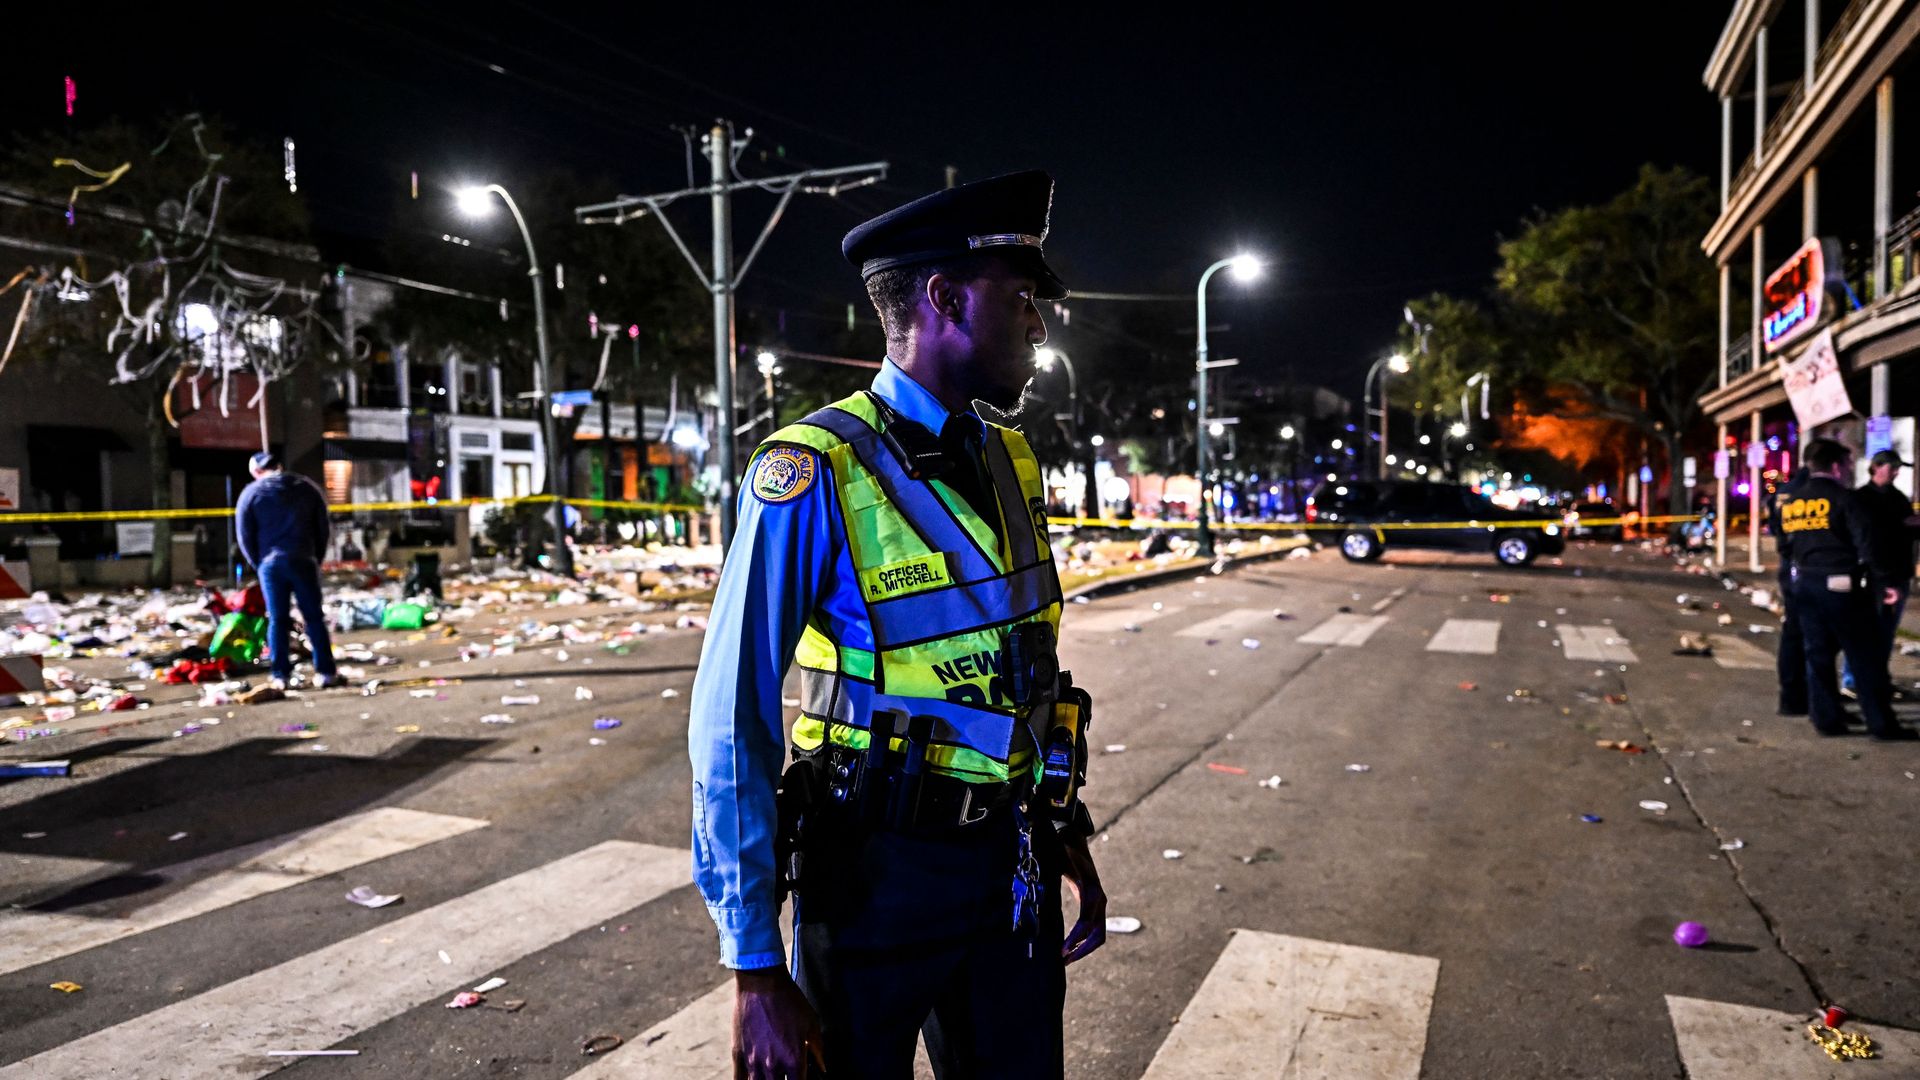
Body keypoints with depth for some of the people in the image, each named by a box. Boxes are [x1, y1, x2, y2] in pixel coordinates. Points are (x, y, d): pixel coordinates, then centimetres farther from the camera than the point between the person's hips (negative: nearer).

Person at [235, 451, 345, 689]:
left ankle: (281, 675, 4)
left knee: (277, 620, 4)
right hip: (303, 561, 0)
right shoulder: (307, 488, 7)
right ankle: (326, 672, 1)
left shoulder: (251, 493, 2)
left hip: (270, 563, 0)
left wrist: (259, 564, 14)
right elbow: (323, 528, 8)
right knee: (314, 618, 3)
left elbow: (245, 537, 3)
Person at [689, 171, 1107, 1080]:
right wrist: (756, 973, -14)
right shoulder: (815, 475, -17)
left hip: (1010, 869, 6)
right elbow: (733, 731, -16)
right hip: (876, 875, -6)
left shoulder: (1010, 464, 5)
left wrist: (1065, 837, 13)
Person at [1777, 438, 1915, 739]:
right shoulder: (1844, 498, -10)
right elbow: (1866, 545, -15)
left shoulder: (1790, 503, 9)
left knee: (1818, 654, 11)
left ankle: (1826, 719, 13)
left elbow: (1785, 546, 14)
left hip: (1805, 584, 6)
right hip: (1840, 586, -6)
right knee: (1863, 656, 3)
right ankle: (1880, 723, 8)